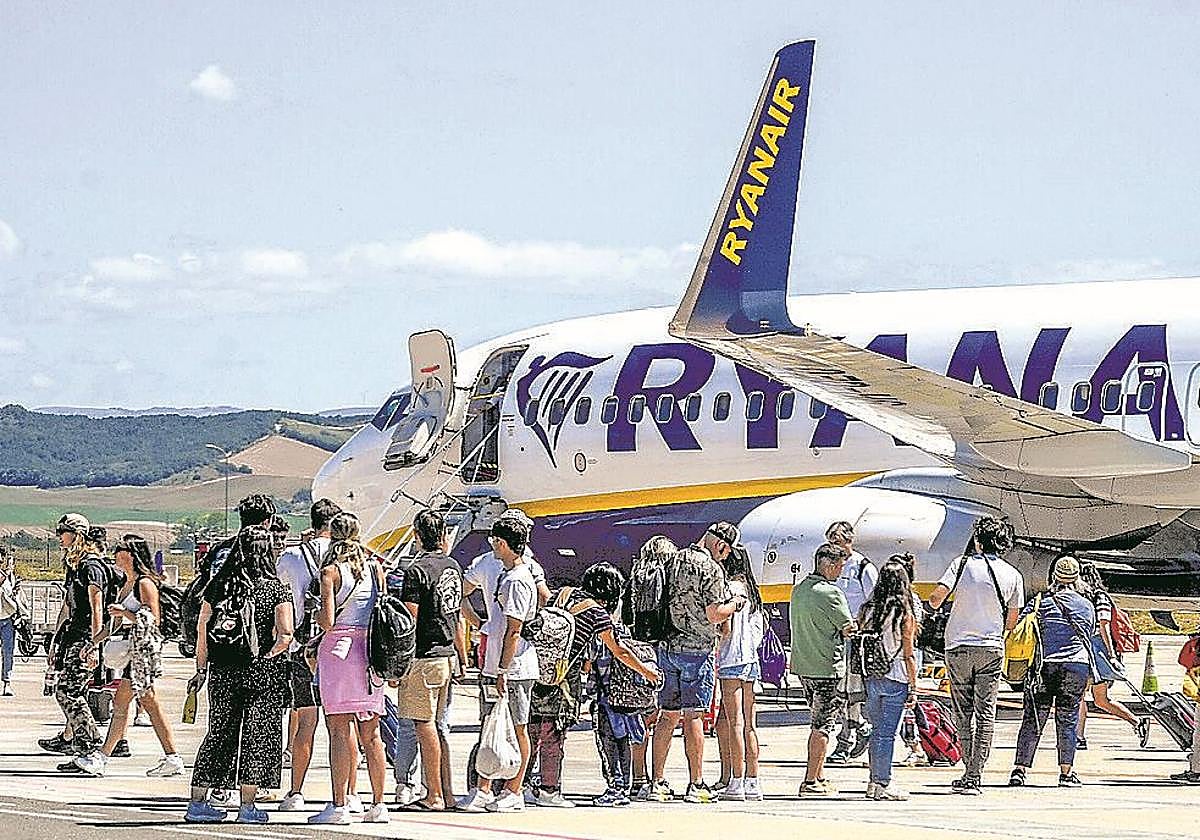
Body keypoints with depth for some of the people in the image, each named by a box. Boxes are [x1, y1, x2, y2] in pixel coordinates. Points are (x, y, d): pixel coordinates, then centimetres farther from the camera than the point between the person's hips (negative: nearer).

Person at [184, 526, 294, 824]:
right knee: (258, 734, 5)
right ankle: (247, 805, 3)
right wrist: (268, 657, 3)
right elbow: (285, 633, -13)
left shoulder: (218, 584, 5)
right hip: (262, 675, -4)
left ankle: (197, 802, 13)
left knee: (219, 733, 13)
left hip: (221, 672, 4)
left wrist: (201, 669, 14)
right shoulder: (276, 588, -4)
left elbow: (202, 627, 6)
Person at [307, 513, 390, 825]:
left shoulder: (331, 571, -7)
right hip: (370, 652, 5)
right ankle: (378, 804, 10)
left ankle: (339, 805, -7)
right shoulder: (375, 567, 8)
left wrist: (315, 614, 6)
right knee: (371, 733, 9)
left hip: (338, 649, -5)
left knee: (339, 731, -4)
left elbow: (327, 622, -13)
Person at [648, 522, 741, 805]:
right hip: (697, 649, -7)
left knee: (668, 715, 10)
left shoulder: (675, 561, 10)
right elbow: (714, 614, -17)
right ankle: (696, 785, -2)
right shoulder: (711, 568, -13)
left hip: (667, 646, 7)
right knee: (693, 717, -4)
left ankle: (658, 783, 11)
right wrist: (735, 603, 2)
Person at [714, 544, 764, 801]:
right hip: (751, 660, 8)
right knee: (749, 725, 8)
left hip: (731, 660, -8)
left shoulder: (730, 587, -9)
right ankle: (752, 782, 7)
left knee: (735, 723, -8)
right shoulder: (751, 589, 15)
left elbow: (726, 628, -15)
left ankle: (736, 782, -10)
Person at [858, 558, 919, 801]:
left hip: (870, 678, 4)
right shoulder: (904, 614, -8)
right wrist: (914, 687, -1)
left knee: (877, 730, 15)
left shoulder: (867, 610, 4)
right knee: (887, 732, -1)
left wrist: (860, 683, 14)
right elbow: (909, 655, -6)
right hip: (895, 678, -4)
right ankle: (883, 784, 2)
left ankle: (874, 781, 18)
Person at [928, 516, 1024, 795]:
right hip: (992, 648, 1)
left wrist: (935, 603, 13)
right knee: (986, 715, 2)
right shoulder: (1013, 575, 2)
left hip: (958, 646, 0)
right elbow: (1011, 622, 8)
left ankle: (970, 771, 9)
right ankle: (974, 777, -5)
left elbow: (936, 597, -11)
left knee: (963, 712, 10)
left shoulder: (963, 564, -3)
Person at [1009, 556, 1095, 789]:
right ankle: (1066, 773, 7)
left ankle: (1020, 770, -2)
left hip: (1044, 665, -1)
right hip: (1077, 665, 1)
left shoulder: (1040, 602, 2)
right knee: (1067, 719, 8)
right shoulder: (1087, 606, 9)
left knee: (1033, 720, 3)